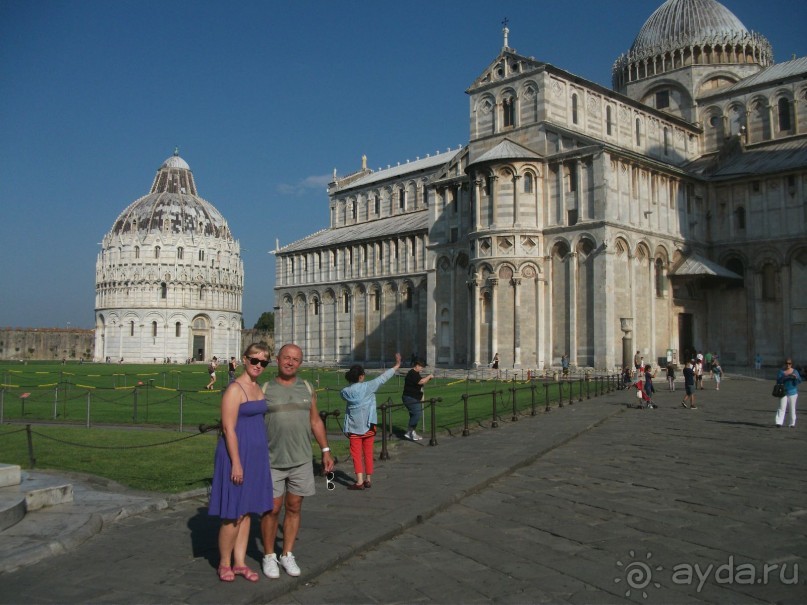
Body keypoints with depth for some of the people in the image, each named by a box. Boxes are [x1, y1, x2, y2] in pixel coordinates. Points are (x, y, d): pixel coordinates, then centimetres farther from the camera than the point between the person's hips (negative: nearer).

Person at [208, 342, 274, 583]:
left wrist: (261, 458, 18)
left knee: (246, 511, 13)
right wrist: (236, 463, -20)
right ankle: (224, 563, 18)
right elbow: (228, 428, -18)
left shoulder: (258, 388, 11)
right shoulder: (234, 389, -14)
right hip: (237, 454, -8)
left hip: (256, 455, 8)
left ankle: (239, 563, 22)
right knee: (234, 514, 1)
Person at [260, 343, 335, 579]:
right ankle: (269, 556, 19)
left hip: (301, 460, 3)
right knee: (272, 509, 2)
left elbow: (315, 421, 12)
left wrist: (326, 450, 8)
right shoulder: (265, 389, -1)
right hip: (272, 461, -2)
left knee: (294, 508, 9)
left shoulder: (307, 388, 8)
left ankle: (287, 555, 22)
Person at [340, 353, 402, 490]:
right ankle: (368, 480, 19)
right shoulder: (368, 386, -11)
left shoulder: (345, 392, -6)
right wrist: (397, 365, 2)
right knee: (368, 453, 12)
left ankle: (360, 481, -4)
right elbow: (383, 377, -5)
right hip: (368, 426, 0)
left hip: (354, 427, 0)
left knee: (356, 454, 4)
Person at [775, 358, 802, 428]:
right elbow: (778, 380, -3)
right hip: (783, 392, -1)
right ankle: (779, 422, -15)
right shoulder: (781, 371, 3)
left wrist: (795, 377, -23)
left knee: (792, 408, 5)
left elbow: (799, 380, -2)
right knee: (782, 407, -9)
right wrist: (784, 377, -21)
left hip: (792, 392, 1)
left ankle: (792, 423, 13)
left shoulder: (795, 371, 6)